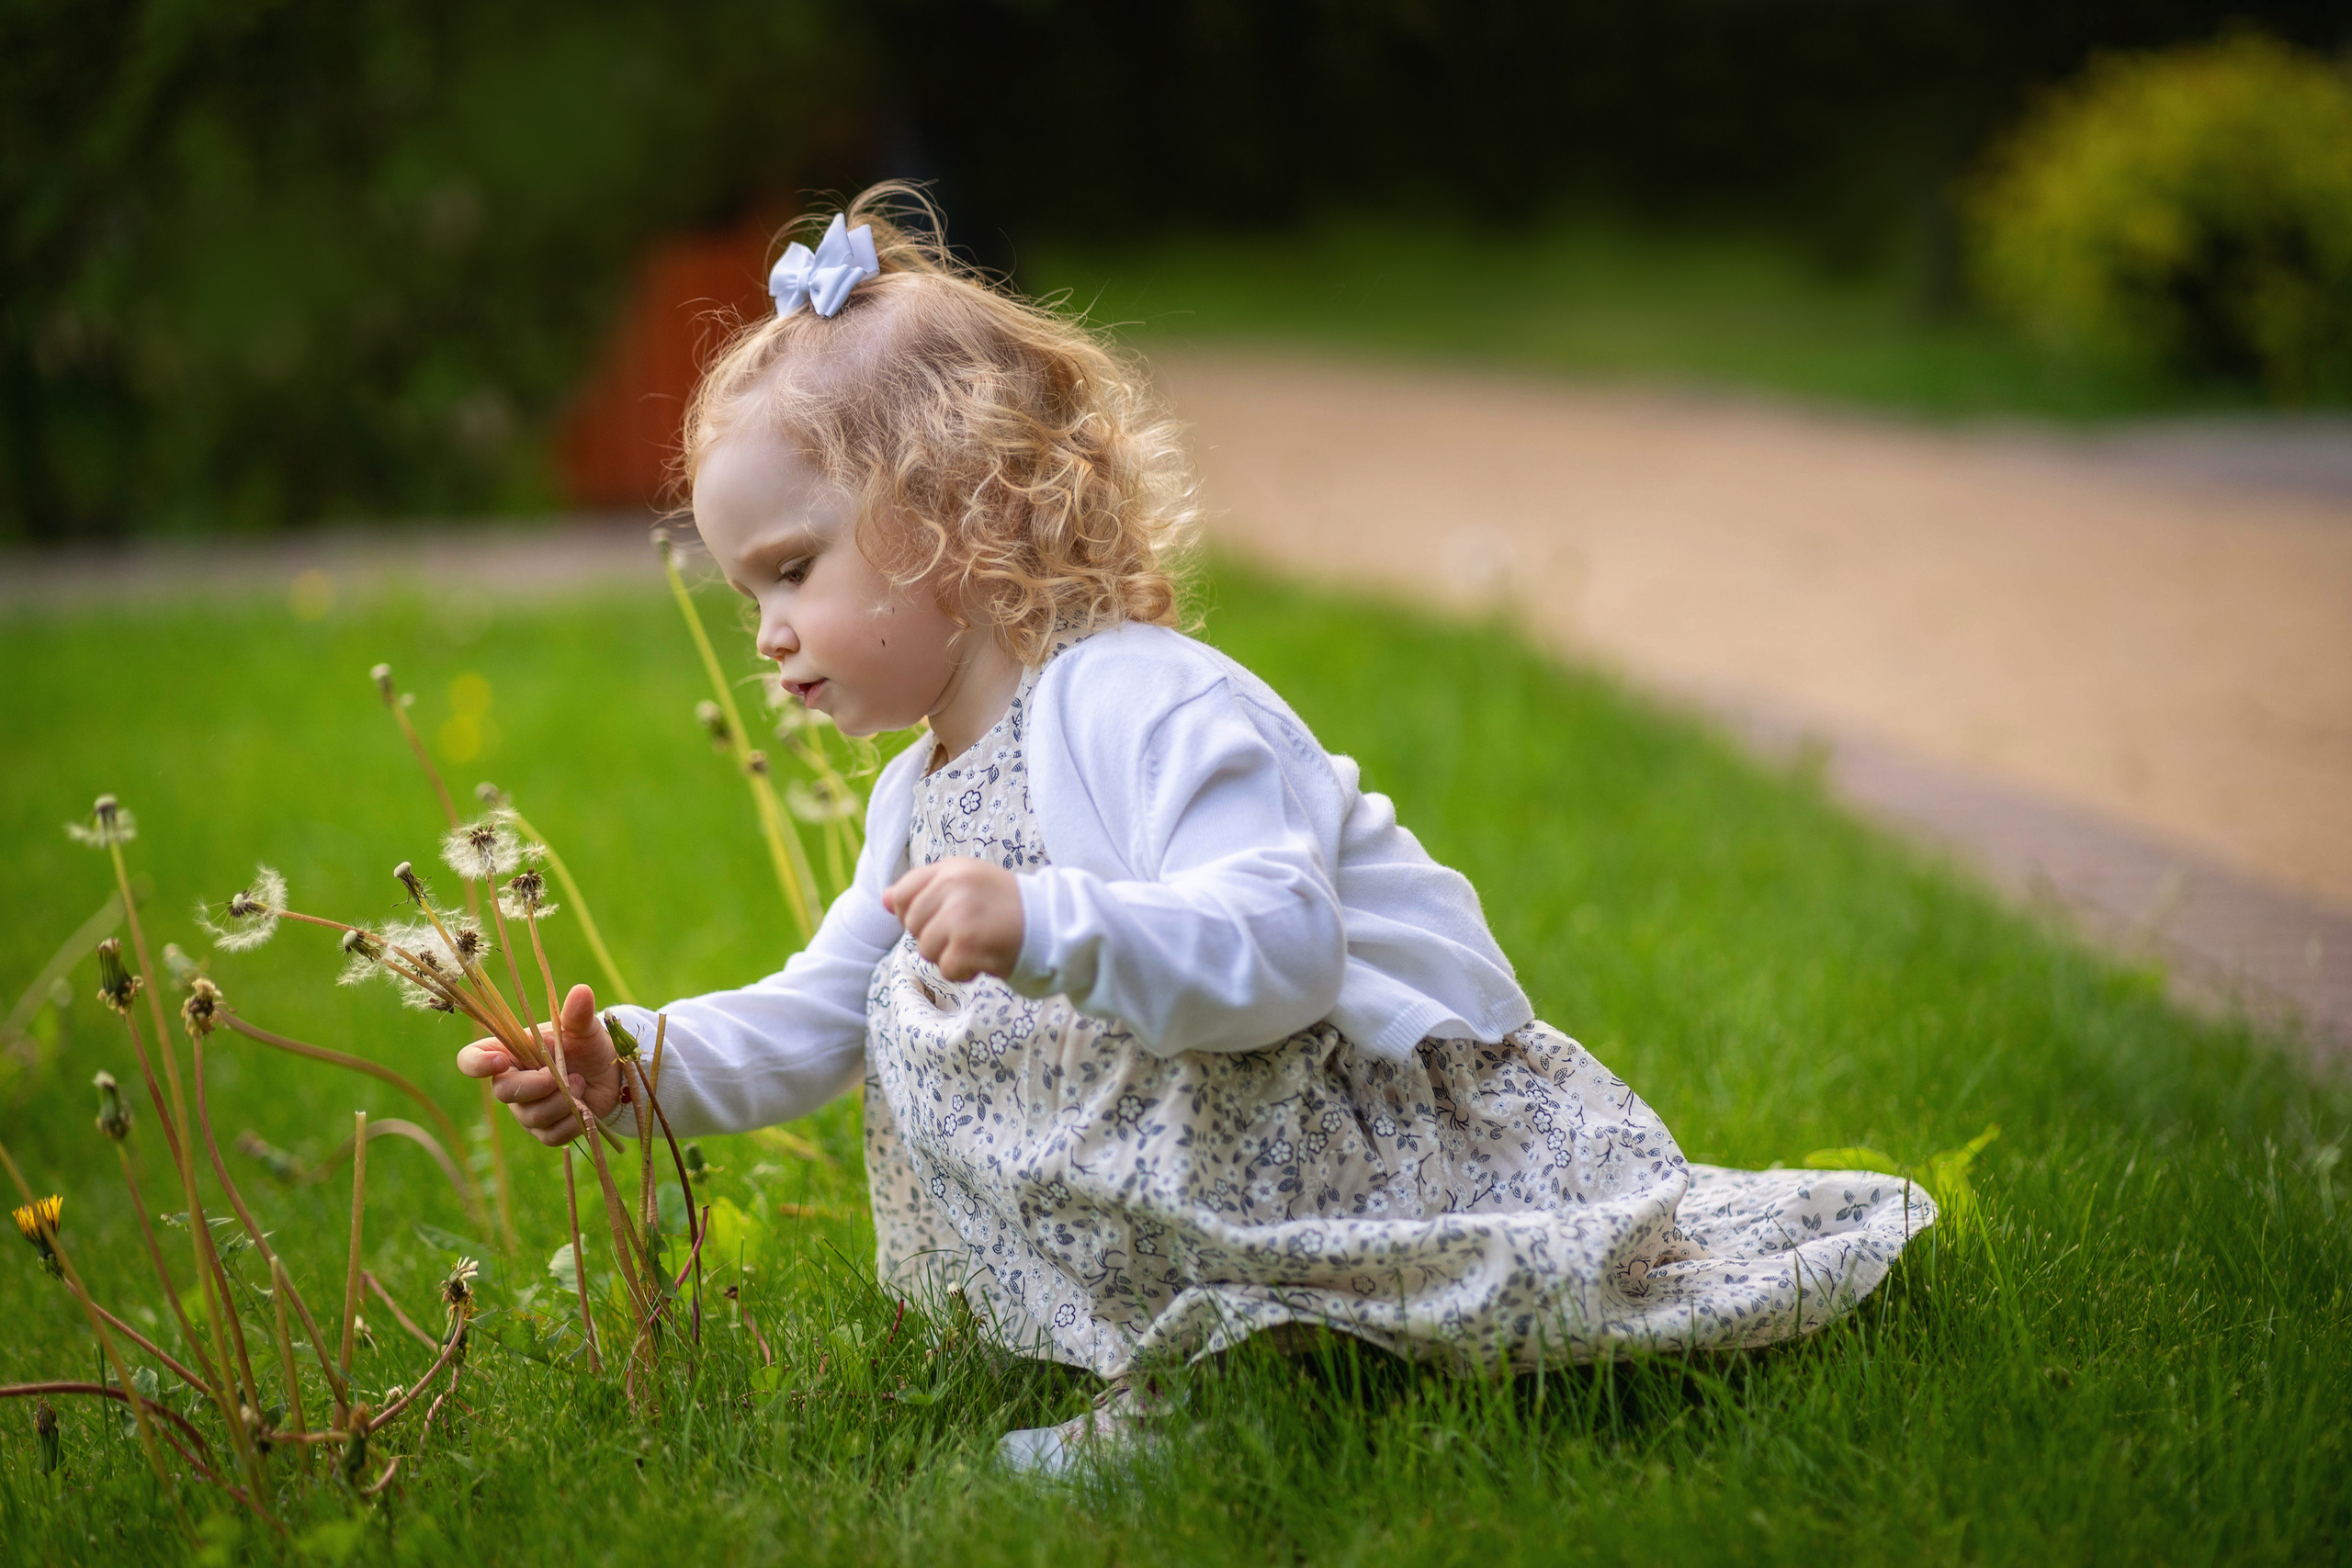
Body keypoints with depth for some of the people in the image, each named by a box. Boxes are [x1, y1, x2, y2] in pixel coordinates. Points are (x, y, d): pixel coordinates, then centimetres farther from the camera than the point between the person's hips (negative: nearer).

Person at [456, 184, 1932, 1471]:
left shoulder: (1150, 709, -20)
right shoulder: (921, 799, 11)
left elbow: (1276, 954, -33)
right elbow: (812, 1020, 17)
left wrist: (1045, 926, -45)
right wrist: (640, 1061, 1)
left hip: (1390, 1102, -10)